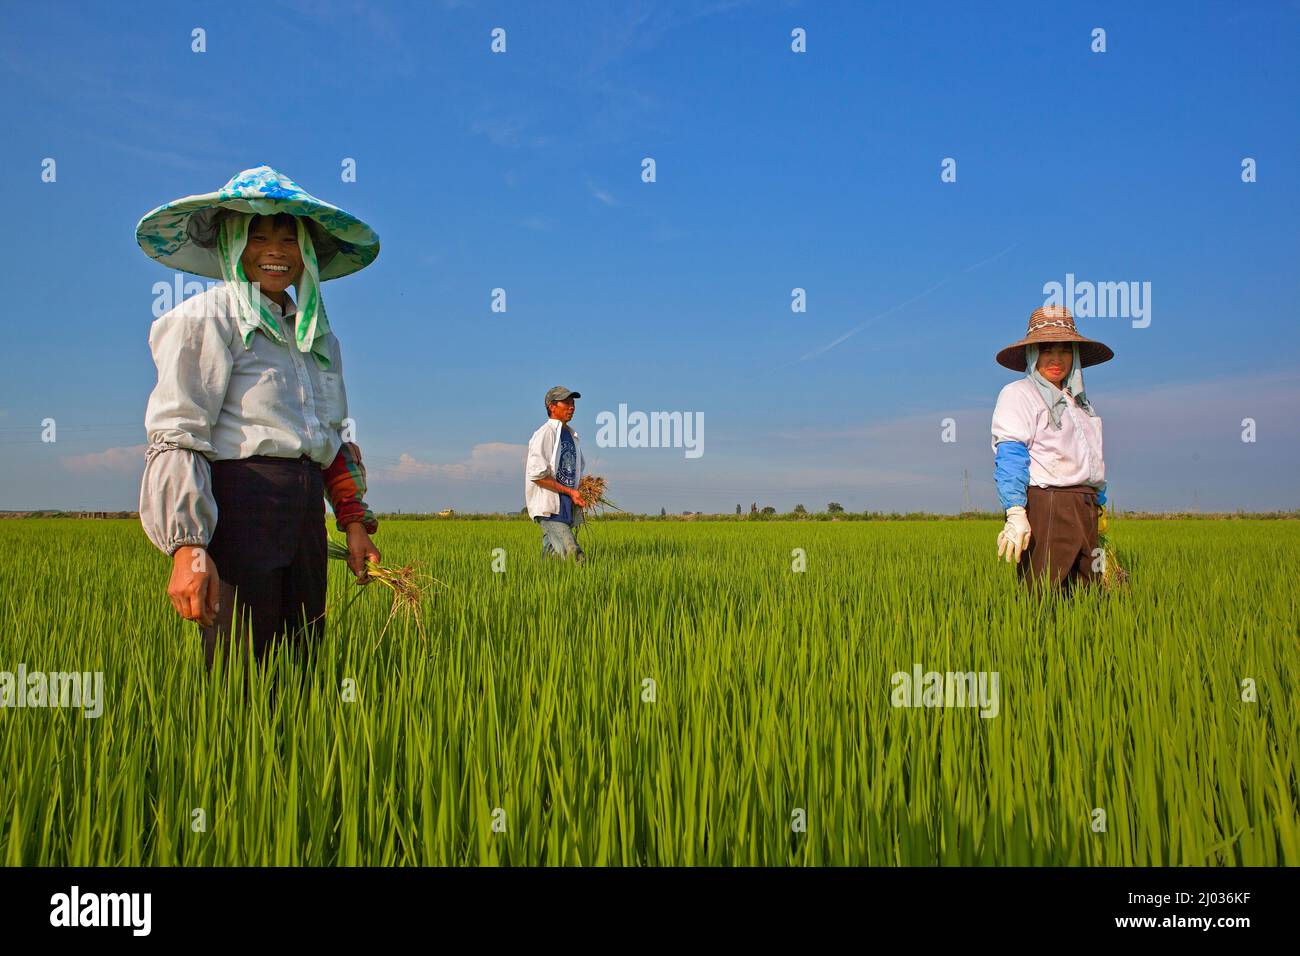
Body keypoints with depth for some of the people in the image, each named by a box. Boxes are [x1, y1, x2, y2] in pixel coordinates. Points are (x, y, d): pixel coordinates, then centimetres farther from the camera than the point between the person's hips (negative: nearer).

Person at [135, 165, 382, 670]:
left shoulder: (317, 333, 19)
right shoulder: (207, 319, -2)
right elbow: (177, 438, -10)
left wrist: (354, 522, 15)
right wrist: (187, 547, -20)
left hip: (306, 513, 7)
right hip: (237, 508, -6)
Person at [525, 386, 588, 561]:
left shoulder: (572, 435, 20)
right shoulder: (545, 433, -8)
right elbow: (537, 474, -16)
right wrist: (569, 491, -16)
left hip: (568, 507, 9)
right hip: (550, 508, -9)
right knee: (574, 557, -18)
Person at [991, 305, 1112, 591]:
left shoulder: (1079, 399, 25)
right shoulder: (1018, 394, -1)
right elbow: (1009, 455, -13)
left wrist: (1100, 505, 27)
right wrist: (1015, 513, -24)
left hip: (1086, 510, 8)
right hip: (1045, 505, -8)